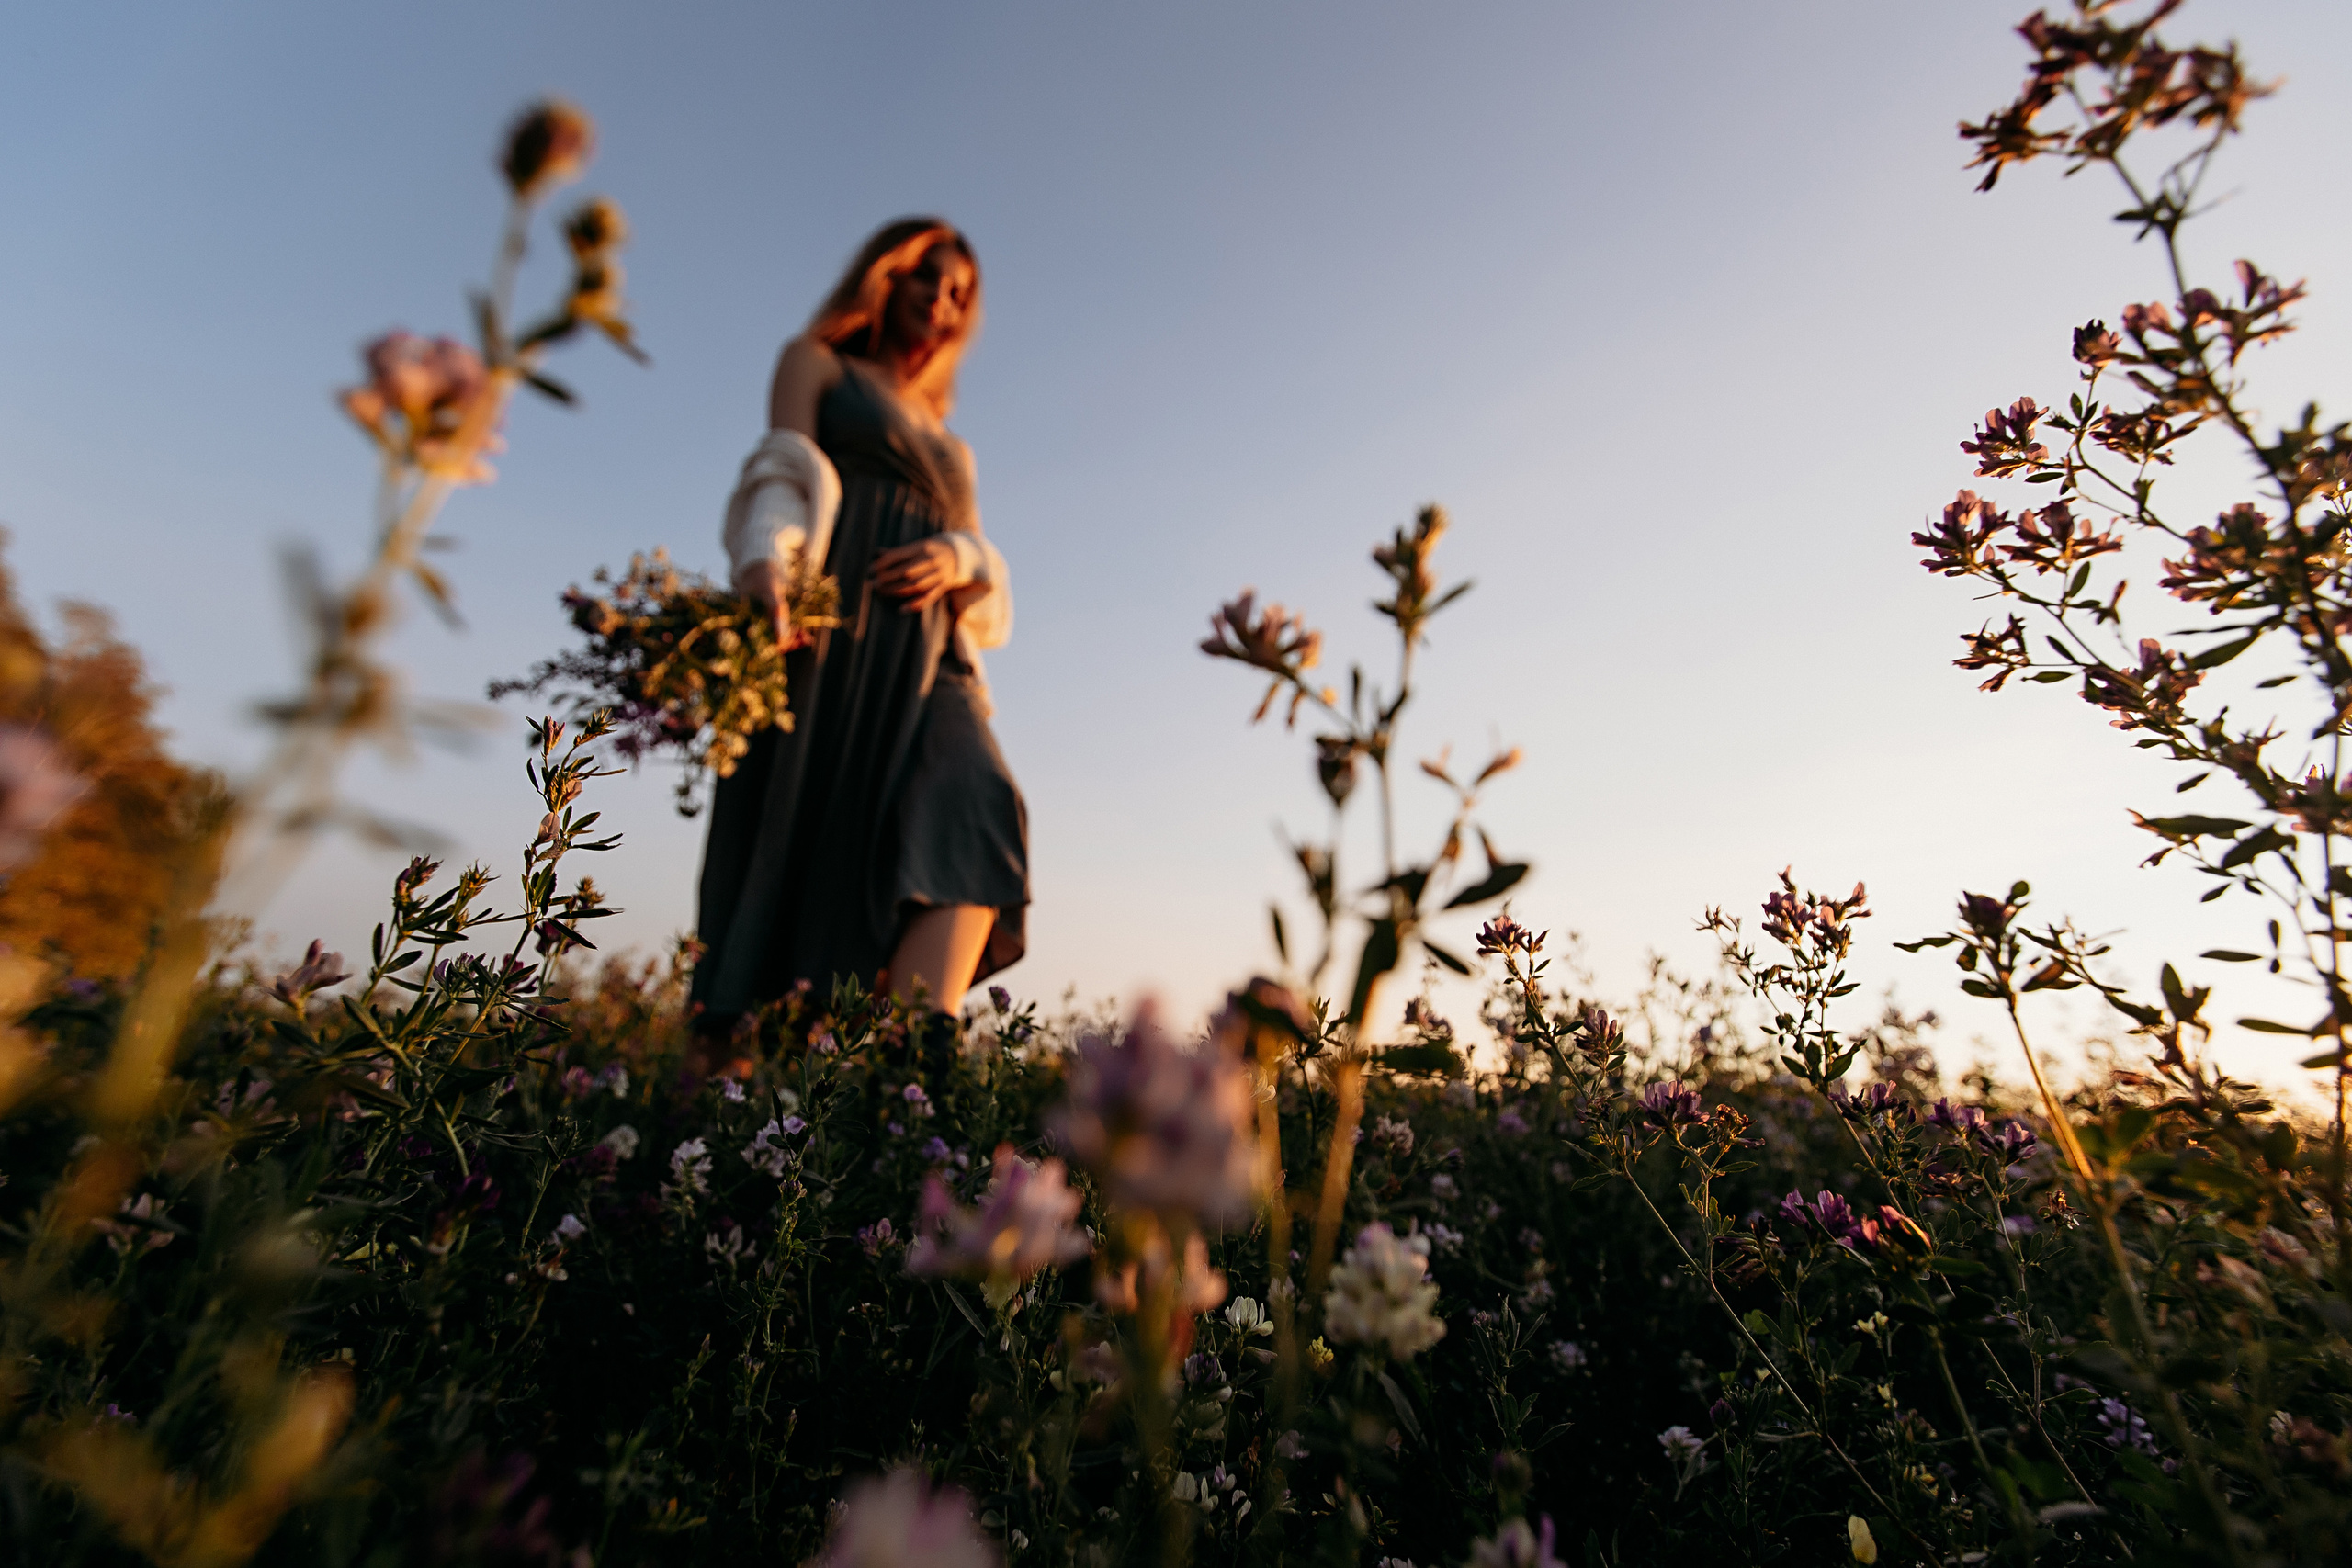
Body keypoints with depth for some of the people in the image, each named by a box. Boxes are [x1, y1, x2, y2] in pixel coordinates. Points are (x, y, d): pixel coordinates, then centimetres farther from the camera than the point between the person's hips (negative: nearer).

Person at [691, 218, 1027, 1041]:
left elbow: (982, 558, 21)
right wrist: (765, 559, -20)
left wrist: (960, 558, -4)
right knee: (801, 835, -15)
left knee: (977, 815, -22)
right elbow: (782, 469, 2)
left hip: (923, 648, 4)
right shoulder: (816, 361, 23)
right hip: (827, 616, -3)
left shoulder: (944, 436, 35)